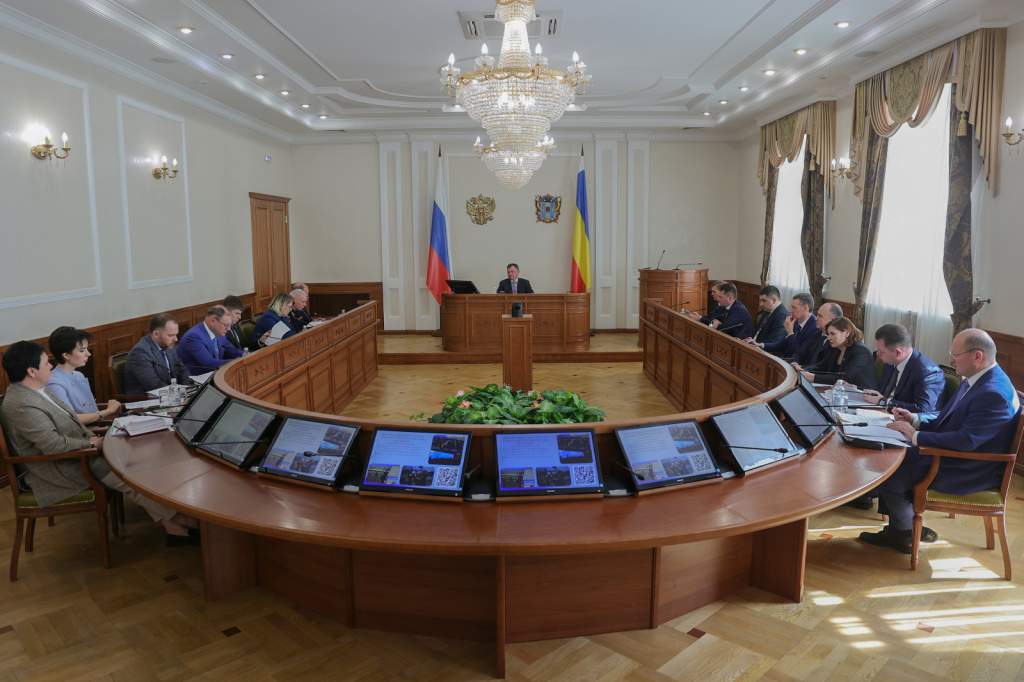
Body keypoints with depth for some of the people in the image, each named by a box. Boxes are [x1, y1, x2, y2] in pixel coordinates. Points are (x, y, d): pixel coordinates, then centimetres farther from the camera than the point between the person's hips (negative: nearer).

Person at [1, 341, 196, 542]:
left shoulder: (31, 391, 8)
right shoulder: (22, 406, -25)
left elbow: (66, 419, 16)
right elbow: (54, 444, -28)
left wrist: (91, 438, 2)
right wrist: (91, 444, -13)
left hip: (76, 450, 10)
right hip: (61, 470, -10)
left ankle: (168, 523, -7)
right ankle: (174, 518, 0)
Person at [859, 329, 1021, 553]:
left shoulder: (993, 393, -27)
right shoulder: (976, 380, 5)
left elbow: (966, 440, -31)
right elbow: (948, 417, 16)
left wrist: (916, 436, -23)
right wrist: (915, 418, 0)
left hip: (970, 472, -10)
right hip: (950, 455, 10)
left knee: (887, 475, -10)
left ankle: (906, 533, 14)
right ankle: (903, 526, 14)